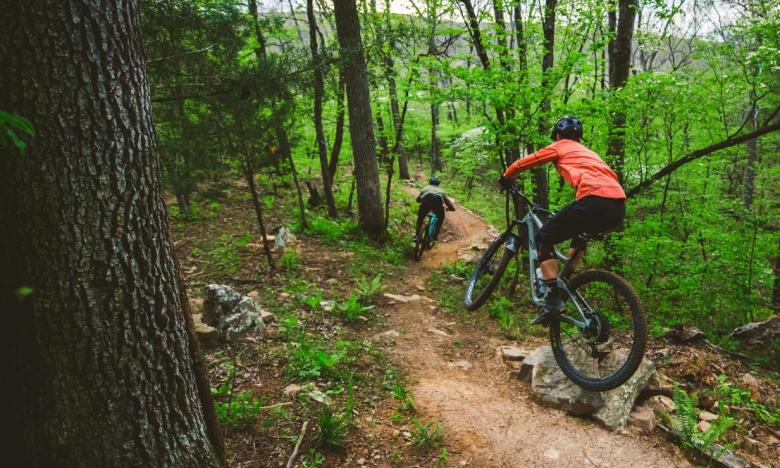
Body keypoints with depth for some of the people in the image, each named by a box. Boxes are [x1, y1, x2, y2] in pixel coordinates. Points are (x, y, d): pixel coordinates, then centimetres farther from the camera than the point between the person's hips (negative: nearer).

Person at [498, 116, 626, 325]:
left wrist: (506, 177, 38)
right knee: (577, 230, 35)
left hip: (595, 201, -7)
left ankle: (553, 298, -7)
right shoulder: (587, 151, 36)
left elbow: (523, 163, 18)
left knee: (544, 237, 4)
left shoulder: (560, 146, 18)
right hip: (618, 206, 8)